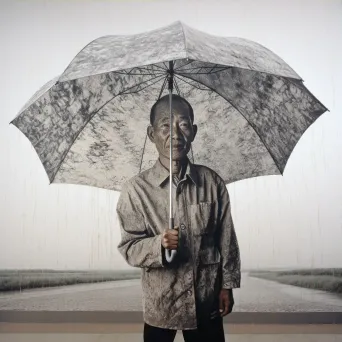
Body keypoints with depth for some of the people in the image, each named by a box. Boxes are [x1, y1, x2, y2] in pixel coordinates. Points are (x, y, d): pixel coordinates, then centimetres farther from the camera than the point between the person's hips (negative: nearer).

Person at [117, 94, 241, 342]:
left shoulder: (213, 182, -6)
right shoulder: (136, 189, -12)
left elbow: (227, 238, 2)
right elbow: (129, 248, -9)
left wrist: (228, 284, 4)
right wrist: (159, 244, -27)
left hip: (207, 300, 2)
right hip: (160, 303, -1)